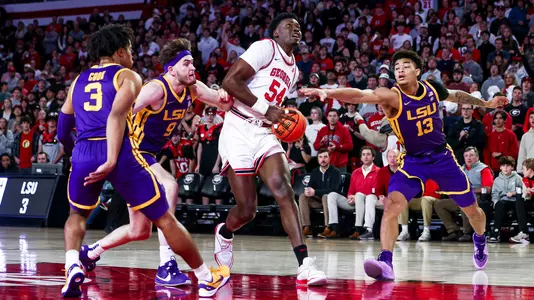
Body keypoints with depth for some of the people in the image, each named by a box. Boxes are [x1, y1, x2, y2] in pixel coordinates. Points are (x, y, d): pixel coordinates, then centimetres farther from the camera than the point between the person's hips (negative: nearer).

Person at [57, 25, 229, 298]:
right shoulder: (127, 76, 10)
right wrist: (111, 161, -18)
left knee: (78, 215, 29)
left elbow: (62, 133, 24)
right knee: (164, 219, 6)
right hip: (121, 152, -4)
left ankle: (73, 266, 2)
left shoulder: (78, 82, 24)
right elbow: (117, 116, -9)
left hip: (83, 152, 4)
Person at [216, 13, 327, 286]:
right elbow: (230, 82, -16)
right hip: (239, 130, -6)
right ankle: (224, 234, 32)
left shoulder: (293, 70, 19)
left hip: (264, 134, 6)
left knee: (284, 191, -17)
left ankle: (304, 266, -25)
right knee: (247, 209, -4)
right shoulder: (265, 48, -7)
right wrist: (265, 109, -18)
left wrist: (285, 121, 8)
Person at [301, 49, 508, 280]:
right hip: (412, 161, -3)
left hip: (442, 157, 3)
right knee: (392, 205, -27)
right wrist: (327, 92, -56)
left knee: (472, 210, 15)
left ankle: (480, 241, 48)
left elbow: (456, 96, 15)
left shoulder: (432, 88, -9)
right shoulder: (393, 96, -21)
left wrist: (485, 103, 24)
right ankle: (386, 263, -29)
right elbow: (360, 95, -40)